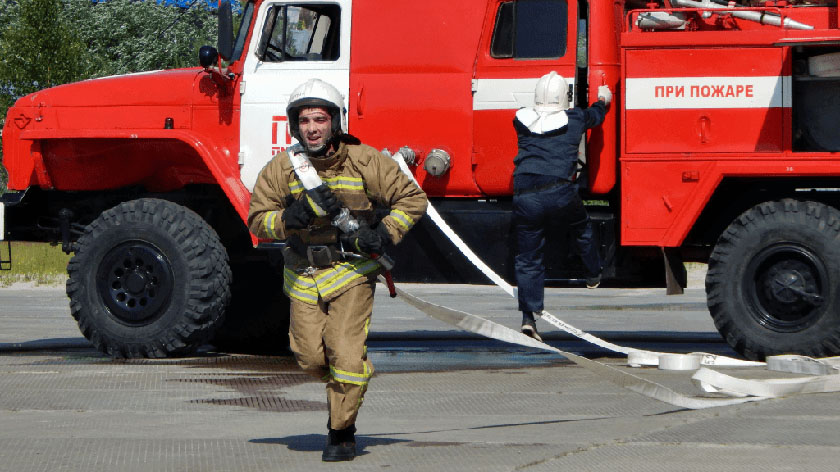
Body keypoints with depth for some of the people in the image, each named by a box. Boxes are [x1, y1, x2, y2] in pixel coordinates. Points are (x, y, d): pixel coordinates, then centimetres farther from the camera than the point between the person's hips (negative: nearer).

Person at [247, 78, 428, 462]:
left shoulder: (364, 162, -8)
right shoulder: (282, 168, -3)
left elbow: (413, 198, -1)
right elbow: (258, 220, 0)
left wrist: (385, 234, -16)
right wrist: (292, 217, -20)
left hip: (352, 271, -3)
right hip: (304, 275, 3)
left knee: (346, 354, -14)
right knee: (310, 356, 1)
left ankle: (342, 433, 1)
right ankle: (343, 386, 35)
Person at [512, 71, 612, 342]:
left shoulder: (522, 121, 12)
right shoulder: (575, 120, 8)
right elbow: (595, 115, 31)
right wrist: (603, 101, 56)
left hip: (524, 196, 1)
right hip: (560, 193, -1)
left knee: (528, 259, 5)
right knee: (581, 229, 30)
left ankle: (528, 317, -3)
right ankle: (593, 276, 47)